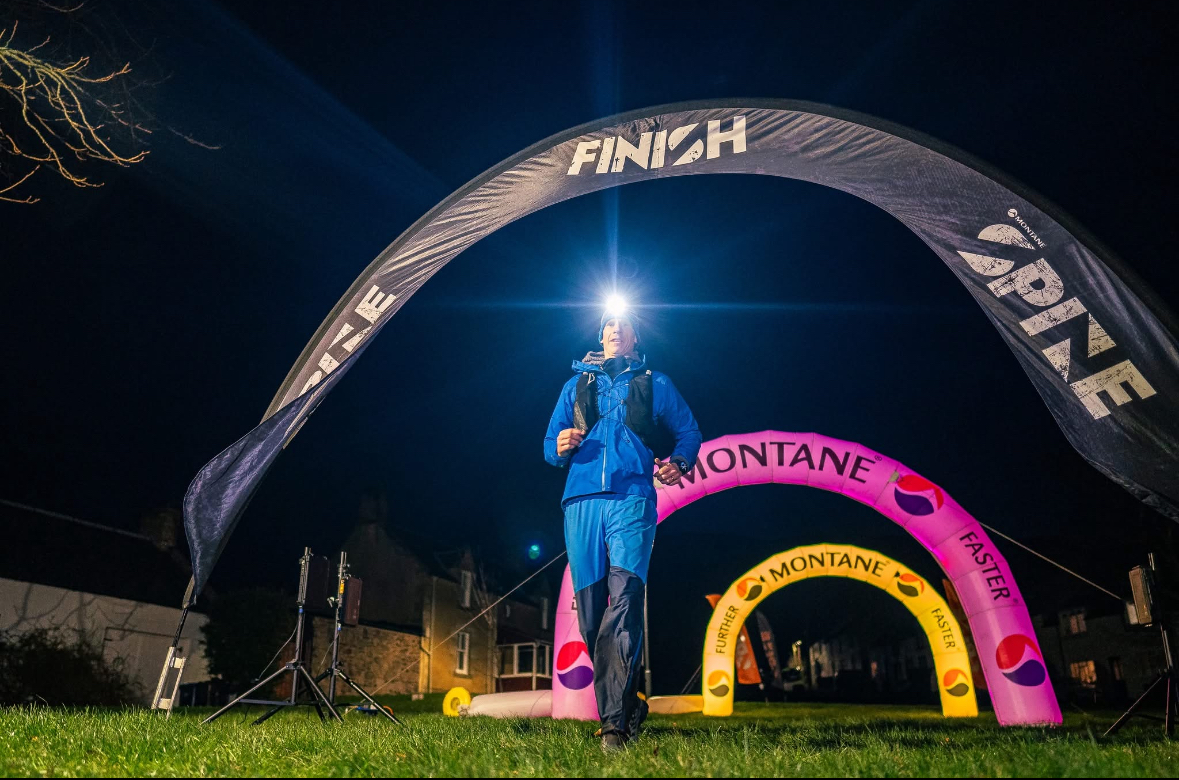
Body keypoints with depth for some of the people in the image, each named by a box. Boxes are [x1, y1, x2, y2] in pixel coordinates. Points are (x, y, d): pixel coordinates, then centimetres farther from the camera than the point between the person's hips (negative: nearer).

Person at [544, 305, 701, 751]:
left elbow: (689, 431, 16)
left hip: (631, 500, -3)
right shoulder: (576, 385, 23)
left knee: (624, 598, -18)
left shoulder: (654, 384, 18)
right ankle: (628, 704, 18)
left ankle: (615, 721, -18)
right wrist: (561, 448, -4)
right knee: (590, 611, 2)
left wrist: (678, 462, -5)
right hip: (581, 501, 3)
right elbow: (549, 444, 20)